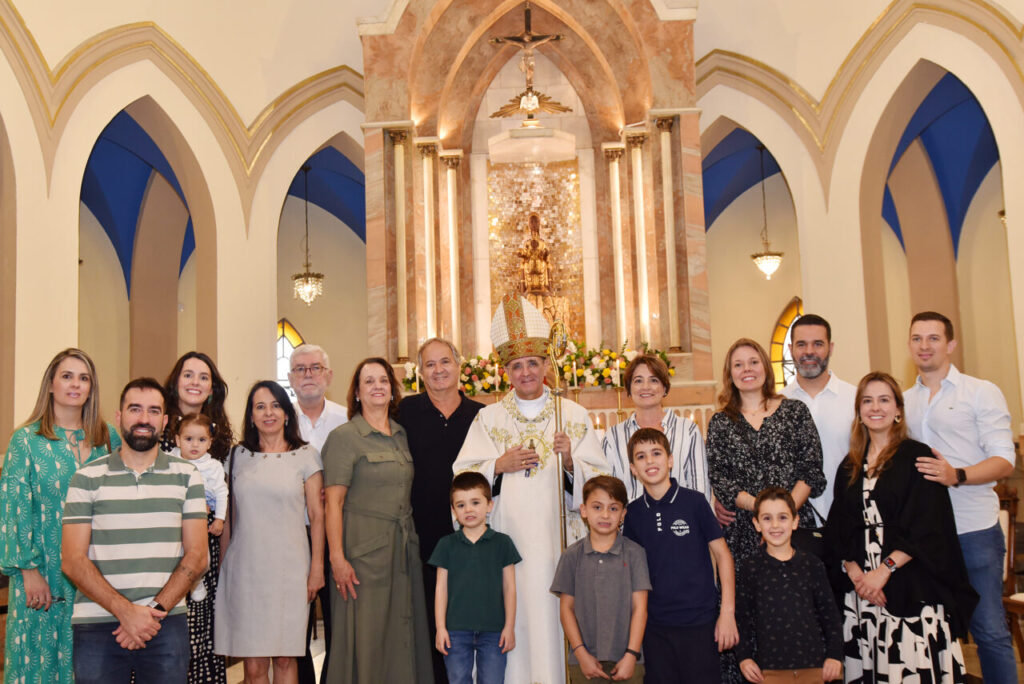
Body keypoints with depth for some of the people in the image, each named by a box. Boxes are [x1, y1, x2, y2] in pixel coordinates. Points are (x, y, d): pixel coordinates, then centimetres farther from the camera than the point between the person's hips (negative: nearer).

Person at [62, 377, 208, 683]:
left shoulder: (187, 476, 6)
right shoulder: (87, 478, 4)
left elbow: (196, 555, 2)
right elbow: (73, 561, -2)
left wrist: (156, 611, -10)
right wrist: (125, 611, -12)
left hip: (167, 623, 1)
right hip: (96, 624, 0)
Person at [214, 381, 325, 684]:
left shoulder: (305, 456, 4)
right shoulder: (237, 456, 10)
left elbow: (316, 515, 3)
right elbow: (229, 518, 14)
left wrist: (317, 567, -3)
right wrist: (222, 565, 11)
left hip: (289, 568, -1)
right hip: (245, 569, 1)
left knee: (285, 658, 2)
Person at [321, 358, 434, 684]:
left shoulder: (401, 434, 12)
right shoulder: (344, 436, -5)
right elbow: (333, 503, -10)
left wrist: (412, 540, 9)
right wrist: (337, 557, -16)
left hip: (404, 547, 6)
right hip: (363, 549, -5)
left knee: (402, 635, 10)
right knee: (364, 637, 0)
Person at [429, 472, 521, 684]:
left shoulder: (502, 543, 3)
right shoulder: (447, 545, 4)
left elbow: (509, 588, 4)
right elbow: (441, 588, 4)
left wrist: (509, 627, 1)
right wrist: (440, 627, -1)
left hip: (493, 631, 0)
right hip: (456, 631, 1)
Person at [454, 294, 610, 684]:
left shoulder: (574, 415, 8)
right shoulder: (488, 418, 9)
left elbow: (599, 480, 3)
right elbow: (462, 478, 4)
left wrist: (570, 462, -14)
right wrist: (499, 466, -11)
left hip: (557, 539, 0)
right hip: (506, 539, 0)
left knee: (555, 617, -2)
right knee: (512, 621, -2)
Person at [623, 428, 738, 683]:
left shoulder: (694, 502, -6)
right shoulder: (633, 513, 3)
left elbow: (722, 554, -3)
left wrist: (728, 612, -7)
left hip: (700, 621, -3)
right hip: (655, 625, 3)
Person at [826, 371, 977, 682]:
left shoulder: (917, 457, -1)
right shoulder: (850, 467, 13)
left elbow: (928, 528, -8)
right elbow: (837, 531, 9)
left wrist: (885, 569, -15)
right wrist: (855, 573, -7)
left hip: (911, 587, -4)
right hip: (862, 587, 4)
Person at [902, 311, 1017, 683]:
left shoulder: (981, 392, 0)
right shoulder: (904, 401, 13)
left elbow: (1004, 459, -9)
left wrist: (957, 475, -25)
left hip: (973, 529, -4)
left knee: (989, 630, -2)